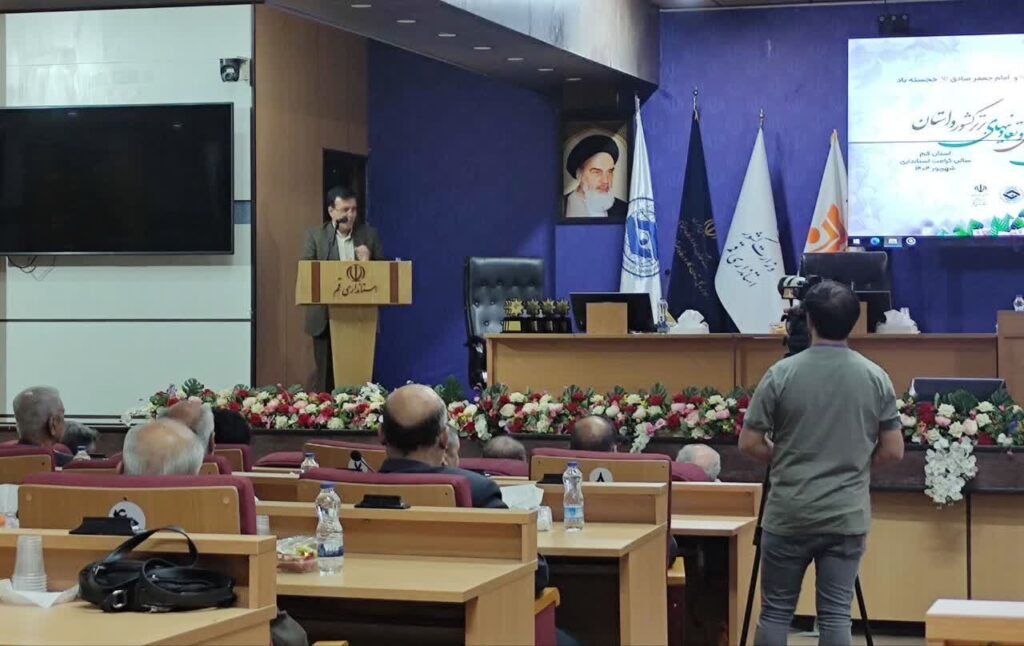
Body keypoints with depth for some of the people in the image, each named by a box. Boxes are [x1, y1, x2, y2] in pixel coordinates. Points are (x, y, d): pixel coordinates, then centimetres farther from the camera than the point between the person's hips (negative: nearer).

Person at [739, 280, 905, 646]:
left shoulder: (782, 374, -7)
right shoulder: (876, 378, -1)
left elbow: (749, 443, -3)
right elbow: (893, 451, 3)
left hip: (788, 515, -1)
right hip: (848, 516, 2)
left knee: (776, 612, 6)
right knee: (835, 614, 3)